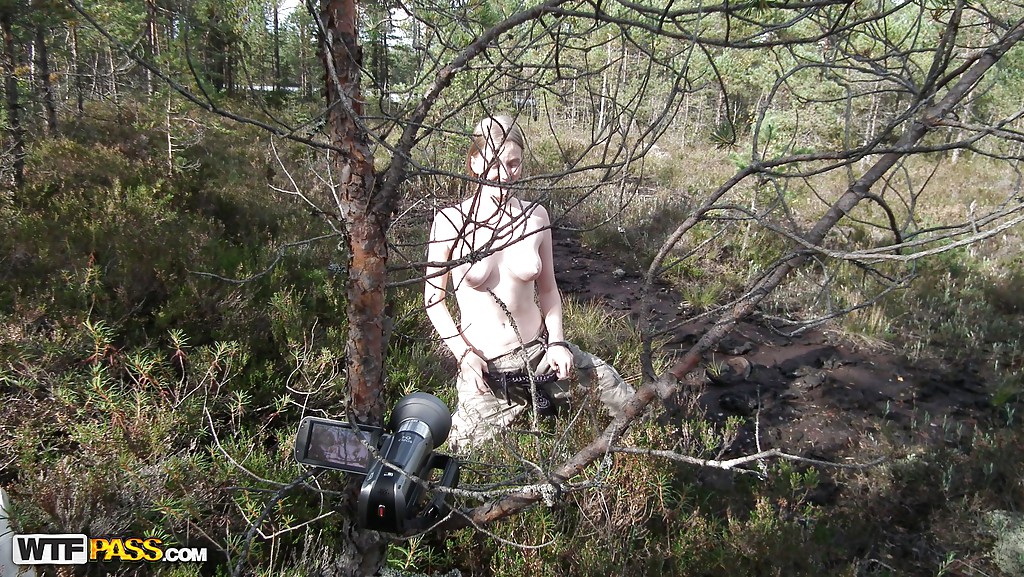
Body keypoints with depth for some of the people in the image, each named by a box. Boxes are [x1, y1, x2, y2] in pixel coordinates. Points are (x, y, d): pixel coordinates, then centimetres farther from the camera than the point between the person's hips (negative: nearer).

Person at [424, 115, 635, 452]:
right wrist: (463, 354, -14)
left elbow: (547, 289, 7)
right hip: (483, 366, -2)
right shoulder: (449, 223, -13)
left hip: (539, 349, 3)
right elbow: (433, 298, -4)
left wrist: (557, 342, -7)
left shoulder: (535, 217, -4)